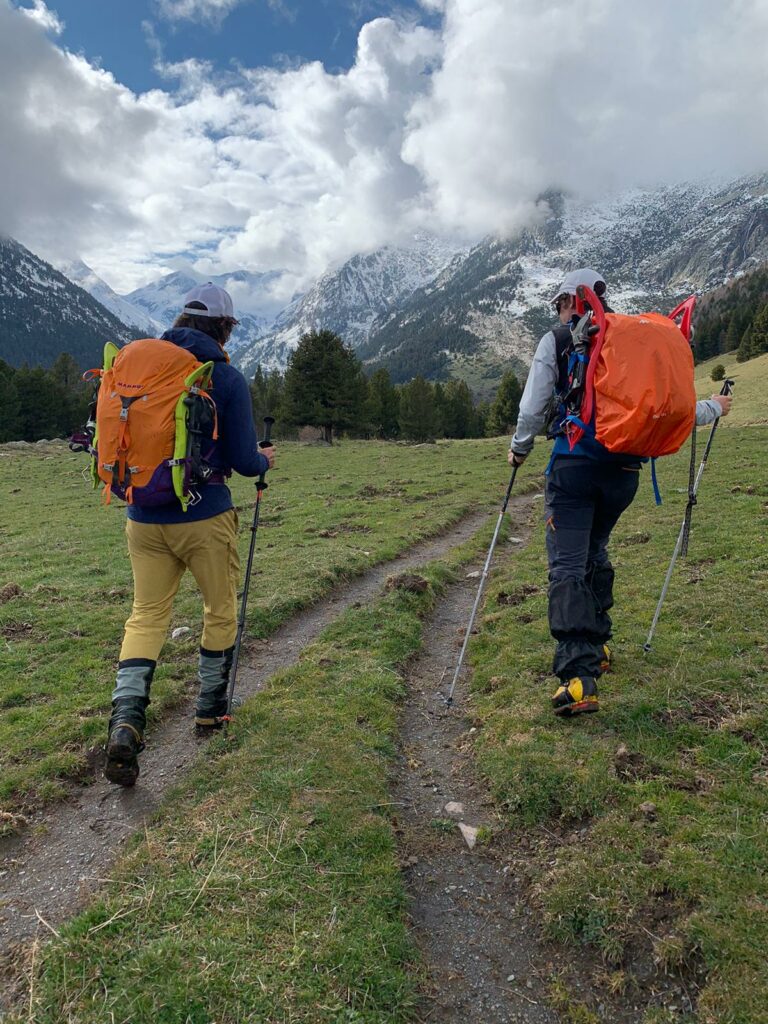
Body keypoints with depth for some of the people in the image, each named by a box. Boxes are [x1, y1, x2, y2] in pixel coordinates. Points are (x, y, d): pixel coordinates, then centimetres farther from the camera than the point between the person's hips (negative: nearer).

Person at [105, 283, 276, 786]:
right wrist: (265, 461, 13)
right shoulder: (227, 377, -8)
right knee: (221, 610, 16)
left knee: (146, 615, 12)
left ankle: (126, 720, -2)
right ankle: (211, 707, 29)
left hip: (144, 517, 4)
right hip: (204, 517, -4)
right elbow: (244, 461, -10)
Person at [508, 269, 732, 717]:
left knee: (568, 565, -8)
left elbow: (533, 409, 1)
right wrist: (715, 408, 33)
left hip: (574, 464, -5)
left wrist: (520, 450, 19)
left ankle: (579, 674, -20)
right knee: (595, 552, 23)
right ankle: (597, 646, 33)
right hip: (625, 469, 5)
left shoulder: (556, 340, 4)